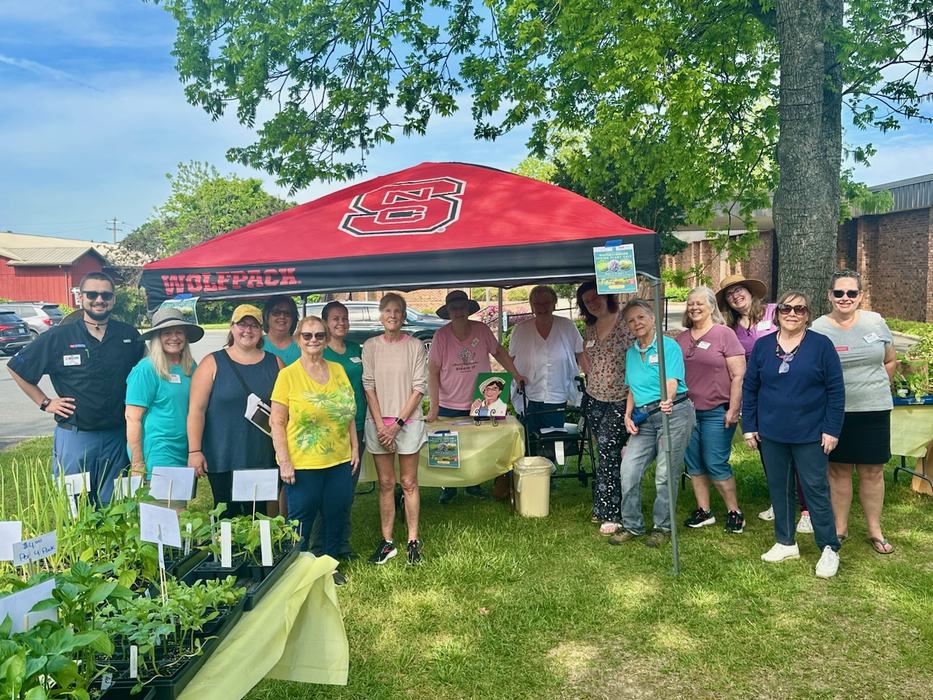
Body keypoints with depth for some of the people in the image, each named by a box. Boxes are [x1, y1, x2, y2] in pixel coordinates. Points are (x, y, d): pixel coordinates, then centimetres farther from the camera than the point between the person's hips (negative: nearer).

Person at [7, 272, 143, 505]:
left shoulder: (129, 336, 3)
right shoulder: (57, 337, -3)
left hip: (117, 436, 2)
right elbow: (16, 368, 7)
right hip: (74, 436, -1)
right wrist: (44, 402, 3)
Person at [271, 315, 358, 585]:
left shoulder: (338, 370, 7)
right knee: (301, 520, 8)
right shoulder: (288, 375, -8)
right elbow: (277, 422, -9)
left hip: (340, 462, 5)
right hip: (303, 465, -5)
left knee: (337, 516, 14)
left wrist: (354, 448, 9)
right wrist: (284, 462, -13)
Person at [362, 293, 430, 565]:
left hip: (408, 422, -2)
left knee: (409, 483, 6)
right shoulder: (370, 346, 3)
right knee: (385, 484, 8)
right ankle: (387, 542, 17)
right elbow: (369, 387, 0)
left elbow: (419, 389, -5)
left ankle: (413, 541, 16)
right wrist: (381, 425, -9)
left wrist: (397, 424, -11)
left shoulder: (415, 346, -2)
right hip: (379, 422, 2)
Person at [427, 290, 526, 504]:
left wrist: (516, 374, 3)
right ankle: (449, 488, 26)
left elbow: (498, 351, 10)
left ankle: (473, 484, 32)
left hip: (479, 405, 2)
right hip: (449, 407, -2)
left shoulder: (481, 330, -4)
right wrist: (434, 407, -16)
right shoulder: (441, 336, -10)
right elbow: (433, 371, -11)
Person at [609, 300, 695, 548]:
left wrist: (667, 401, -38)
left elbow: (672, 382, -17)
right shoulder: (631, 353, 14)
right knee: (629, 470, -2)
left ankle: (662, 527, 17)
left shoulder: (668, 345, -5)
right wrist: (628, 416, 7)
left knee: (666, 474, -1)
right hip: (644, 418, 6)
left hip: (675, 413, -6)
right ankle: (632, 526, 13)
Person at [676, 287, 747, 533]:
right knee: (693, 464, 9)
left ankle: (735, 512, 14)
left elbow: (738, 376, -9)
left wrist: (733, 410, -13)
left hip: (717, 411, -5)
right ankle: (704, 511, 22)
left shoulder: (724, 334, -6)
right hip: (687, 410, 6)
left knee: (715, 464, -3)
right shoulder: (682, 338, 11)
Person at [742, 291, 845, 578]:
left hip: (810, 435, -3)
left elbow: (836, 390, -4)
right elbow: (749, 388, 6)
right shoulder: (762, 346, 3)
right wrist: (749, 427, 3)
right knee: (779, 488, 12)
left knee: (816, 489, 3)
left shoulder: (821, 345, -4)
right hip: (772, 435, 3)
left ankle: (829, 549, 16)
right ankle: (785, 543, 26)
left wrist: (832, 429, -8)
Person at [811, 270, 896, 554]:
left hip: (874, 410, 2)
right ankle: (840, 527, 23)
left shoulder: (876, 322, 2)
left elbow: (890, 361, 13)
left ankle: (875, 530, 23)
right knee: (838, 470, 9)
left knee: (872, 471, 9)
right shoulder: (819, 328, -5)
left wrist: (875, 388, 10)